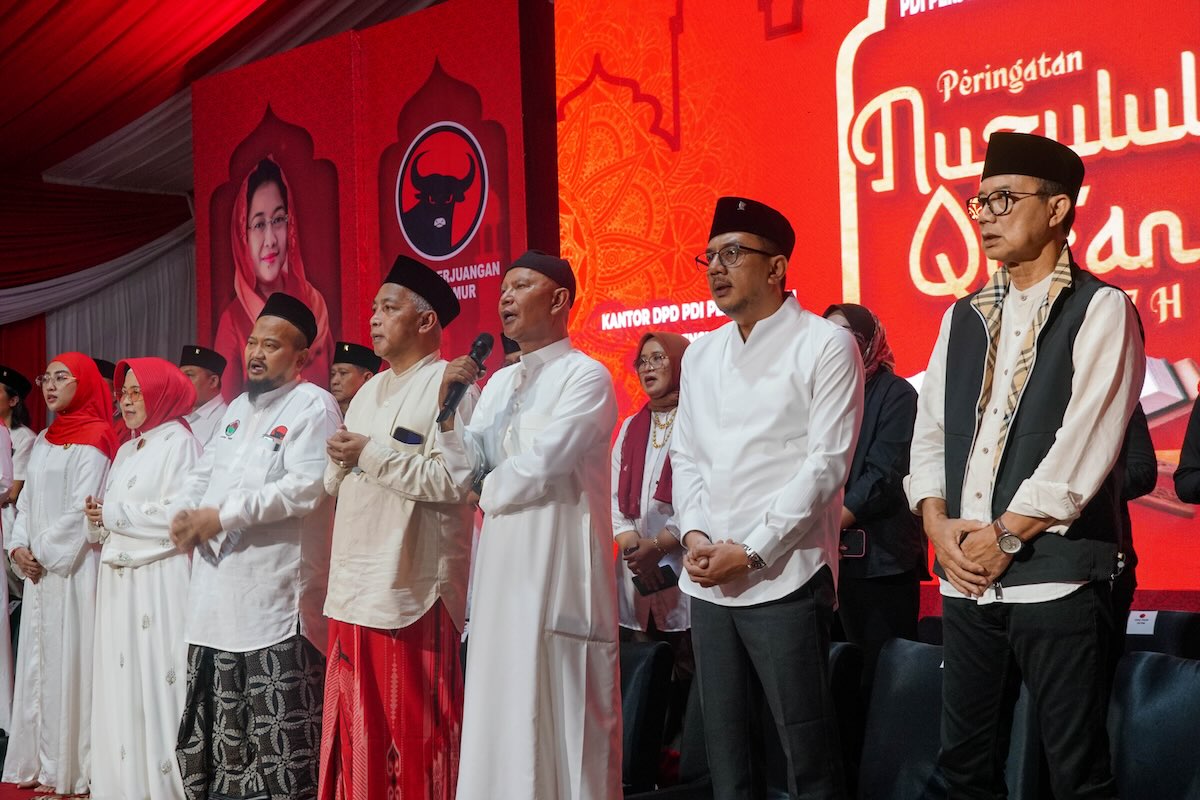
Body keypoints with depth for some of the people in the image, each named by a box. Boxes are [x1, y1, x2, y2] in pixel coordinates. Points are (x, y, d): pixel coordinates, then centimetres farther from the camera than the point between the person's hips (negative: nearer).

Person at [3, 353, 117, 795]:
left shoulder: (93, 440, -7)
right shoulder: (44, 440, 17)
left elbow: (81, 510, -14)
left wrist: (45, 553, -11)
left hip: (73, 565, -8)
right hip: (38, 566, 8)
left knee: (70, 660, -5)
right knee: (38, 662, 8)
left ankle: (72, 769, 0)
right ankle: (41, 762, 14)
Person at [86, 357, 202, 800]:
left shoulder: (180, 443, -5)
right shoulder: (126, 451, 20)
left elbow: (179, 515, -17)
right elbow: (115, 515, 20)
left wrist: (114, 514, -9)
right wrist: (99, 519, -2)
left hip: (159, 583, -8)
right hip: (119, 581, 8)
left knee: (155, 681, -7)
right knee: (121, 683, 6)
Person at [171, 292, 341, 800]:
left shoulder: (314, 405, -6)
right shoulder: (237, 408, 21)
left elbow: (306, 486, -18)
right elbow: (204, 473, 20)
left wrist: (224, 516, -15)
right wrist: (188, 514, -2)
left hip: (275, 593, -8)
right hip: (217, 586, 8)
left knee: (277, 728, -6)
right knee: (217, 714, 13)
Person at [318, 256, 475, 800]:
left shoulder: (450, 387, -7)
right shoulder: (369, 393, 19)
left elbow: (454, 480, -19)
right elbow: (335, 484, 21)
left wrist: (370, 455, -14)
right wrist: (339, 461, -1)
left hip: (411, 590, -8)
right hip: (353, 586, 8)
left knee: (413, 734, -2)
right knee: (355, 733, 10)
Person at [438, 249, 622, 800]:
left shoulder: (585, 377, -8)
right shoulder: (499, 383, 17)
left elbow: (537, 466, -17)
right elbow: (467, 473, 12)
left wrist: (490, 494, 1)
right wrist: (448, 409, -3)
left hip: (557, 564, -8)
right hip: (501, 563, 8)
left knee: (559, 711, -2)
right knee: (501, 710, 11)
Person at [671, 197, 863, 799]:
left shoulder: (825, 345, -4)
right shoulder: (702, 353, 15)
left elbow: (827, 462, -10)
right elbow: (686, 456, 16)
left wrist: (751, 551, -13)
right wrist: (695, 536, -2)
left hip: (783, 577, -6)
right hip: (707, 581, 6)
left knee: (807, 750, -2)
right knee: (723, 744, 11)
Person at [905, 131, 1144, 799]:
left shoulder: (1100, 310, -3)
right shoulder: (965, 317, 16)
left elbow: (1085, 444, -12)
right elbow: (931, 428, 14)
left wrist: (1006, 535, -12)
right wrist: (938, 524, -1)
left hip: (1057, 579, -6)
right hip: (966, 576, 6)